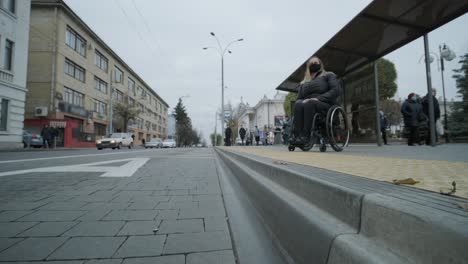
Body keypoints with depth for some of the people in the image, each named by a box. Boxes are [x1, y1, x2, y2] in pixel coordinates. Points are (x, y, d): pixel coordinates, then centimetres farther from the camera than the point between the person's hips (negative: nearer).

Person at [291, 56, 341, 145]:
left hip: (325, 105, -3)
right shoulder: (304, 82, 27)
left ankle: (306, 135, -42)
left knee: (309, 103, -36)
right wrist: (303, 101, -7)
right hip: (307, 105, 3)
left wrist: (319, 98, -13)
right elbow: (298, 98, 20)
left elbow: (337, 90, 0)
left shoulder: (328, 75, 17)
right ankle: (297, 134, -42)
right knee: (298, 104, -31)